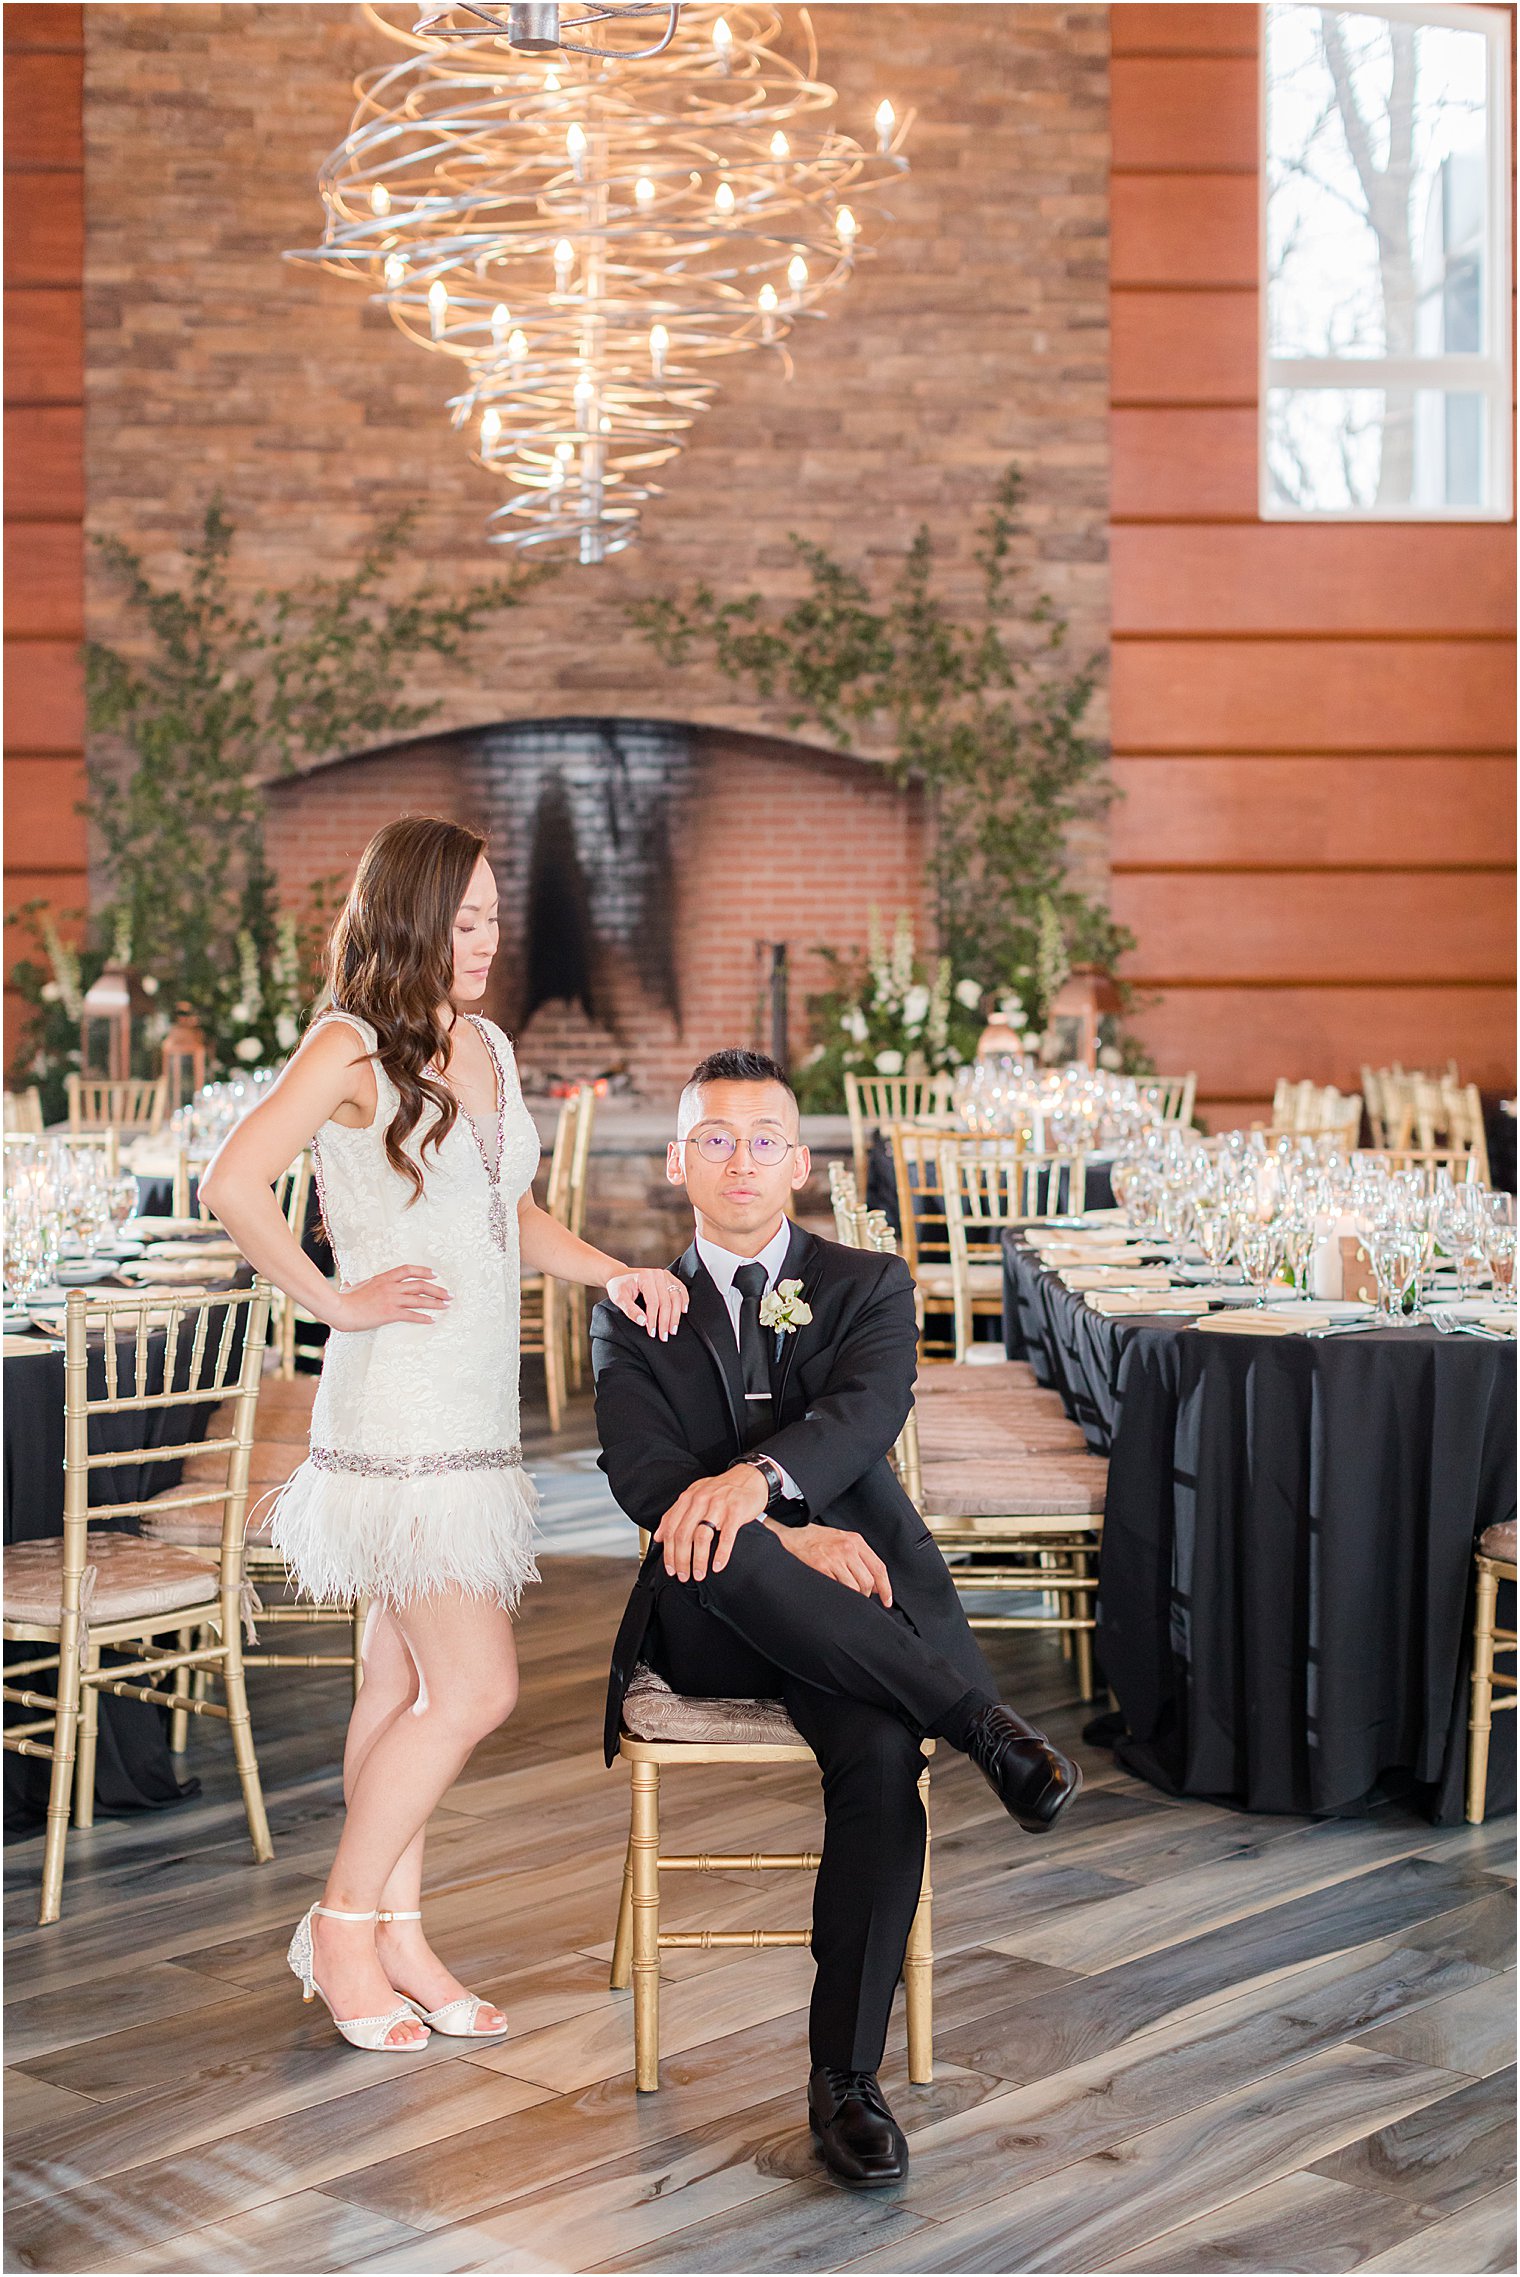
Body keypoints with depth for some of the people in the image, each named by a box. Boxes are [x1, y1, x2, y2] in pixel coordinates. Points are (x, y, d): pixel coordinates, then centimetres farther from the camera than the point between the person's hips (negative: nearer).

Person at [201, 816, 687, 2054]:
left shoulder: (488, 1048, 14)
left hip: (475, 1414, 8)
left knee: (405, 1686, 13)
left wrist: (612, 1273, 8)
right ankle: (343, 1925, 8)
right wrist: (336, 1300, -15)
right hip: (398, 1410, -8)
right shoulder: (351, 1049, -10)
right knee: (476, 1687, -8)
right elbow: (233, 1186, -21)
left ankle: (396, 1939, 22)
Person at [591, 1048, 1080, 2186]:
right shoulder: (636, 1314, 13)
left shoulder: (869, 1286, 11)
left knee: (882, 1752, -31)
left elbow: (869, 1409, -12)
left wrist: (757, 1477, -35)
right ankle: (980, 1721, -28)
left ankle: (846, 2078, -20)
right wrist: (792, 1540, -23)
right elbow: (643, 1476, -4)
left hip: (854, 1606, 0)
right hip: (712, 1623, 0)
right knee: (721, 1552, -37)